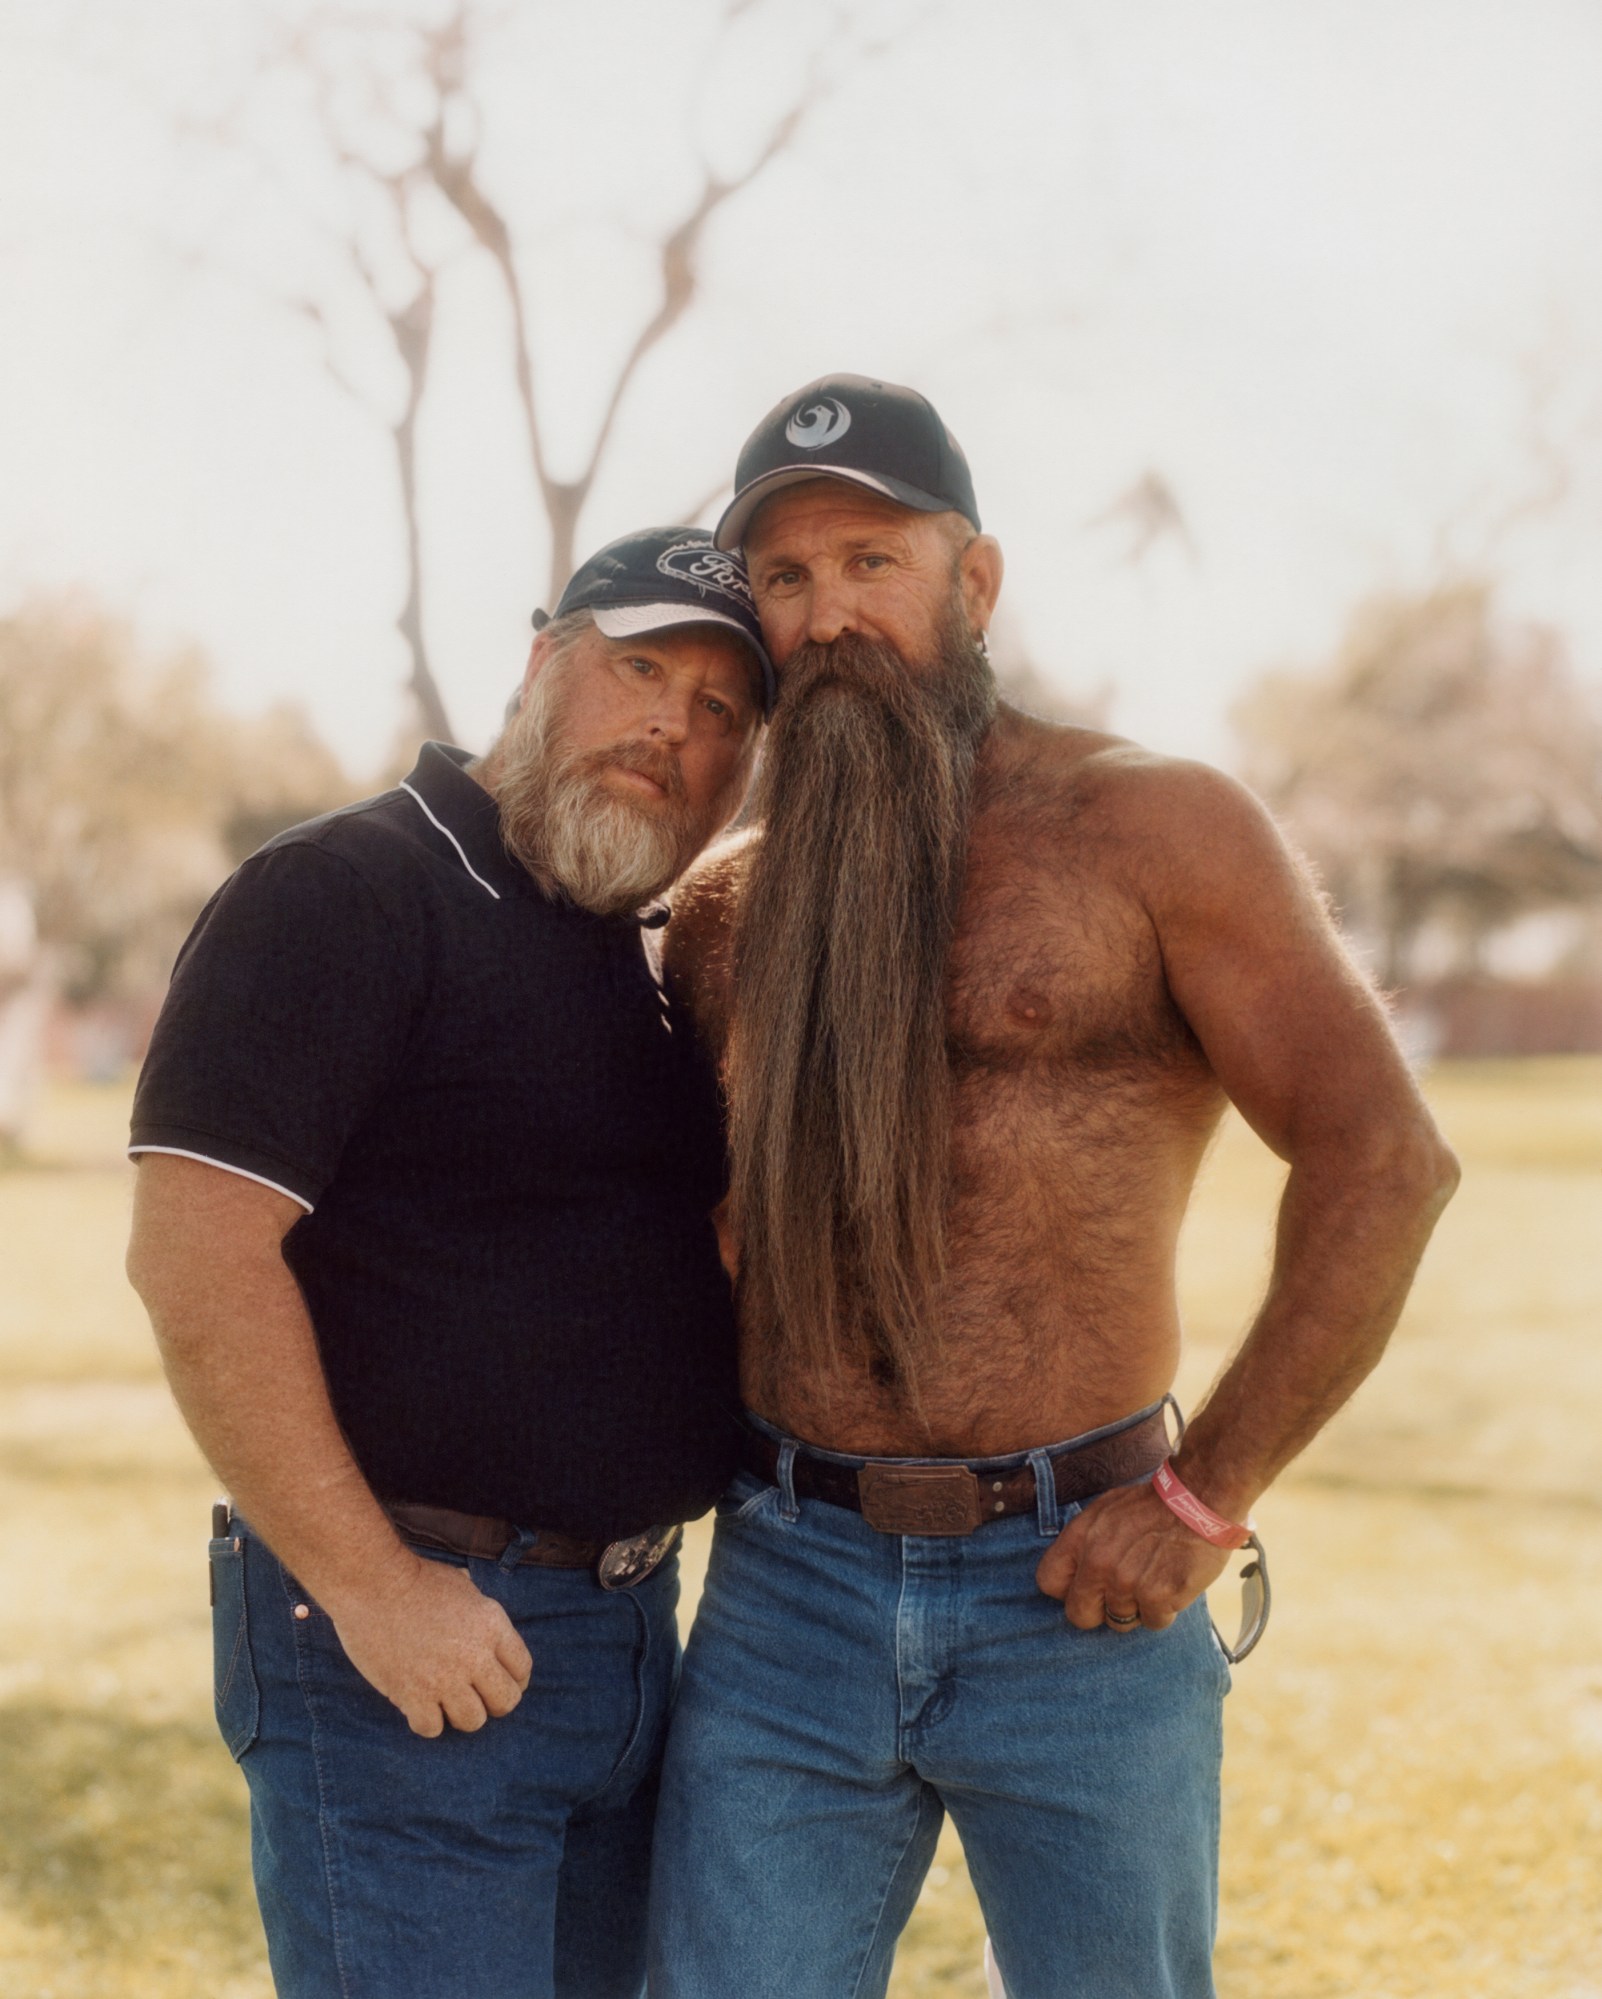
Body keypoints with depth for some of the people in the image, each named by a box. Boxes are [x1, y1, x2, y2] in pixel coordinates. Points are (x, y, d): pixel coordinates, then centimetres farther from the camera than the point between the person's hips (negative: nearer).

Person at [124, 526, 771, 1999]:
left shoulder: (640, 964, 16)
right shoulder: (348, 892, -11)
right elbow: (195, 1254, -20)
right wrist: (369, 1585, -20)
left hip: (631, 1635, 9)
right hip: (416, 1644, -9)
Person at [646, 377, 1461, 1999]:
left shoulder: (1150, 827, -4)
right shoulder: (727, 909, 10)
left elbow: (1382, 1162, -9)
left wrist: (1207, 1501, -11)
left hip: (1074, 1593, -3)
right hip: (786, 1586, 3)